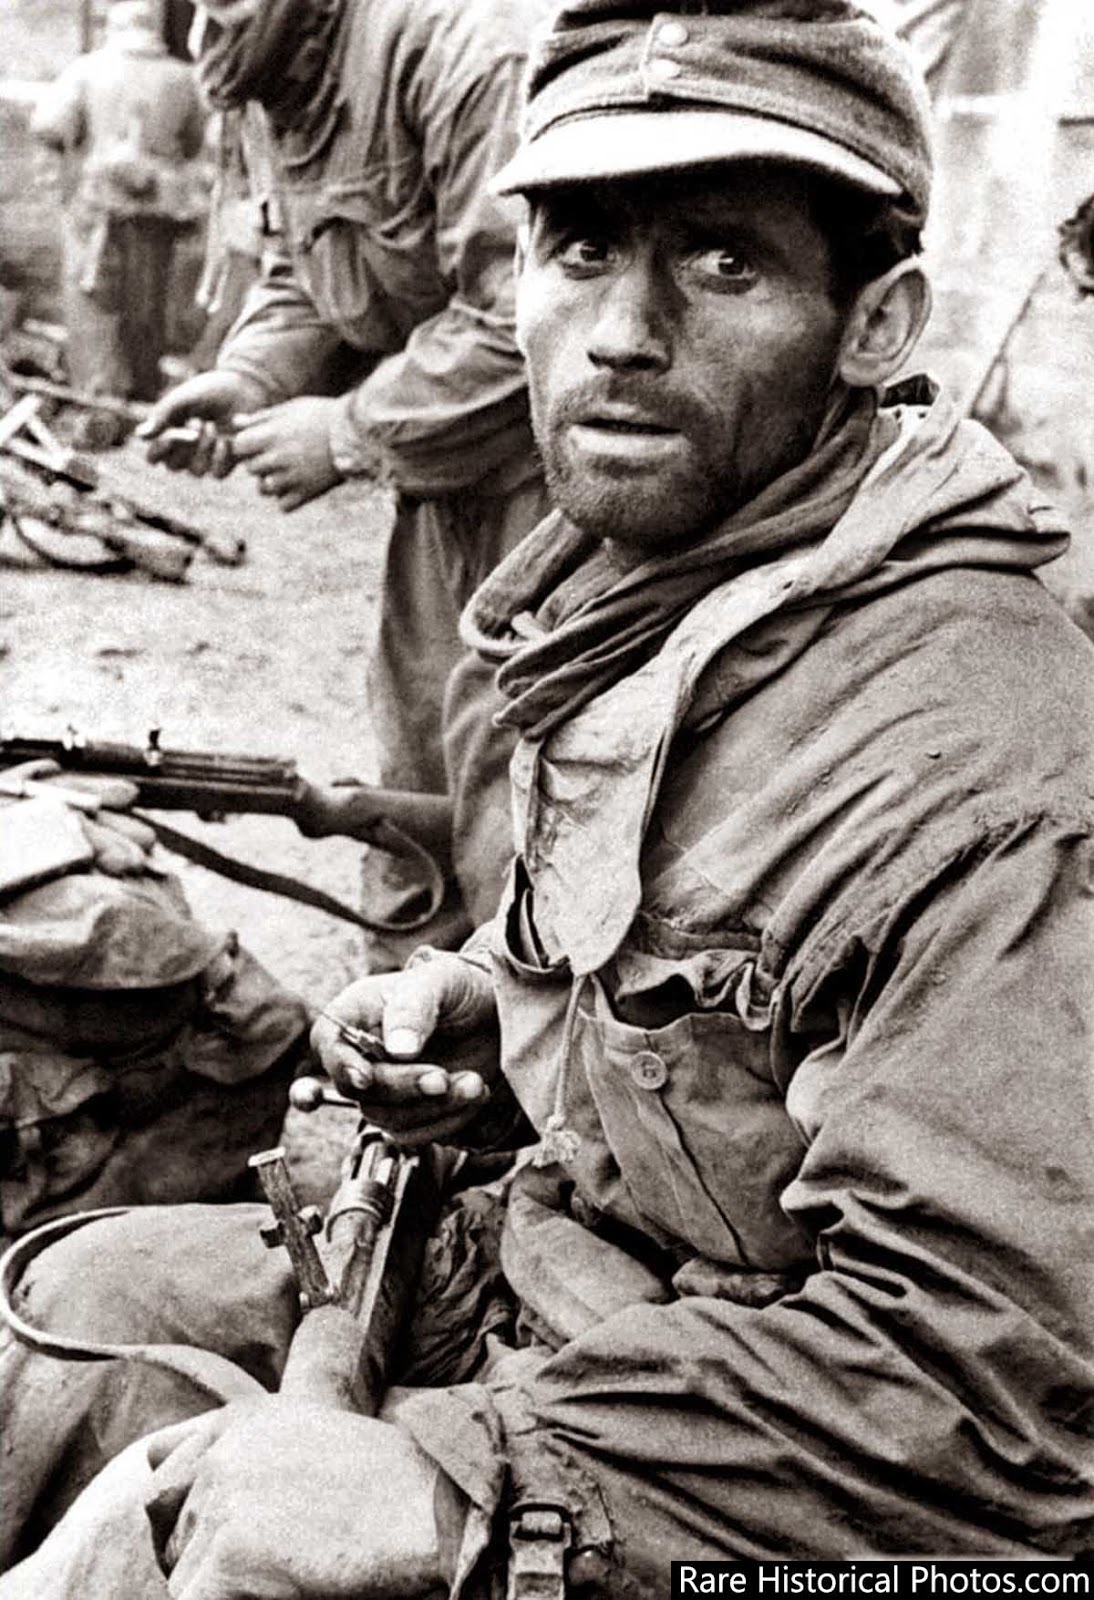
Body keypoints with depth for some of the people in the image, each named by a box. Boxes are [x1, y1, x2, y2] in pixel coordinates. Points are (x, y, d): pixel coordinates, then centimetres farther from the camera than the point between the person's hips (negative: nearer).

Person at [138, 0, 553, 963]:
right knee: (414, 756, 17)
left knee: (507, 778, -6)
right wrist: (248, 379, -5)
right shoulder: (278, 94, 5)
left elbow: (526, 318, -28)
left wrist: (347, 434, -20)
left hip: (542, 459, -9)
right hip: (440, 477, 9)